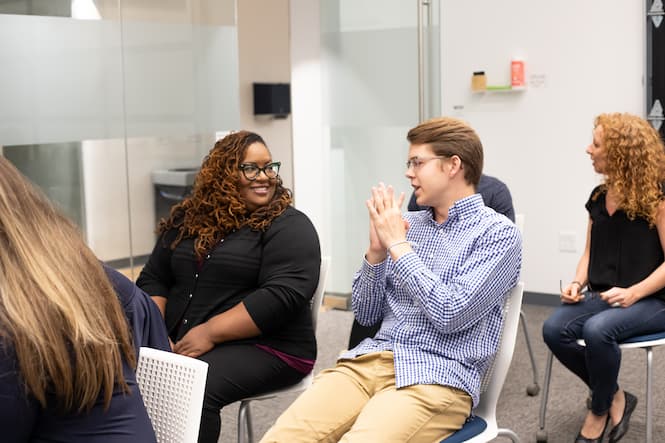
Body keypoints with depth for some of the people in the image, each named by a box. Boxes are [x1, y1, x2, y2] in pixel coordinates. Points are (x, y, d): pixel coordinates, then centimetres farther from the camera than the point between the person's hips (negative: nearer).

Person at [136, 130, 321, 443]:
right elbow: (153, 279, 15)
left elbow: (282, 294, -16)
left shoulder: (289, 225, -3)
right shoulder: (187, 219, 13)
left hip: (264, 347, -5)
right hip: (179, 343, 5)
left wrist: (210, 333, -20)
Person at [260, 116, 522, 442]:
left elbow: (449, 314, -15)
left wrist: (398, 245, -9)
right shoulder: (408, 224, 16)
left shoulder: (498, 233, -2)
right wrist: (376, 251, -1)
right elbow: (365, 315, 15)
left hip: (435, 378, -5)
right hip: (368, 362, 5)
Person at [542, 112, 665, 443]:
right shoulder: (599, 197, 11)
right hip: (602, 296, 6)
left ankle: (599, 412, -8)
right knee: (554, 330, -23)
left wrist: (633, 293, -23)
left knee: (597, 330, -36)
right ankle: (615, 398, -2)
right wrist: (577, 284, -3)